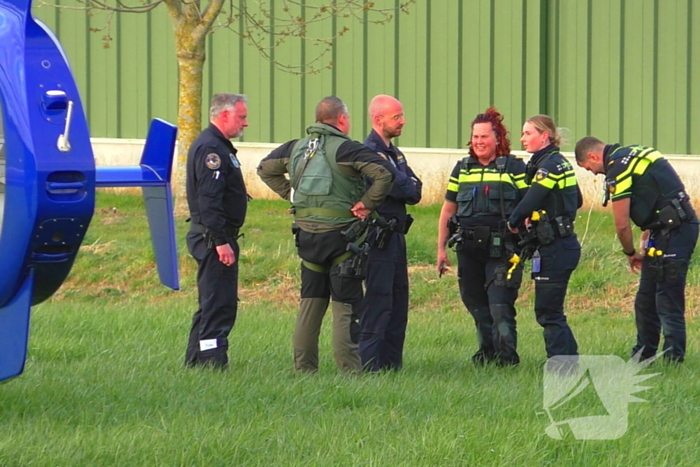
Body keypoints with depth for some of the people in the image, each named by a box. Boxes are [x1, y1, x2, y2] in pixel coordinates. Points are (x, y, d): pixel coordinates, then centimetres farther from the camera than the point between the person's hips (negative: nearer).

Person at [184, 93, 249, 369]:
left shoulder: (216, 146, 19)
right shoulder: (211, 149, -16)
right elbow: (208, 199, -23)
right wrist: (221, 242, -25)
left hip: (213, 239, 11)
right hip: (215, 236, -11)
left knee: (213, 305, 16)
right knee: (218, 305, -11)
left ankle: (195, 363, 21)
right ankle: (213, 364, -12)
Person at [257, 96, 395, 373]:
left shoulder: (296, 148, 9)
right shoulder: (345, 149, -12)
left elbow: (265, 169, 24)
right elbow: (385, 173, -22)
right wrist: (368, 203, -10)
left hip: (306, 233, 6)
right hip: (340, 234, -6)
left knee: (311, 302, 14)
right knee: (346, 305, -2)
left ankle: (303, 367, 15)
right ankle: (348, 369, -4)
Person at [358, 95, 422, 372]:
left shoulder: (393, 153, 19)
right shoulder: (370, 152, -12)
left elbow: (415, 191, 8)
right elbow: (398, 186, -21)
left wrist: (405, 189, -9)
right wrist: (409, 188, -3)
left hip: (395, 237, 10)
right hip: (379, 238, -10)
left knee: (398, 301, 11)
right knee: (379, 301, -10)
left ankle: (391, 363, 16)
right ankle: (368, 366, -10)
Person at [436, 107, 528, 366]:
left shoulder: (514, 168, 2)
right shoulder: (462, 169, 15)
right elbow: (448, 210, 18)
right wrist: (441, 248, 13)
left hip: (502, 249, -5)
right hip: (469, 248, 5)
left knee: (500, 305, -12)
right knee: (476, 305, 9)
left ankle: (506, 356, -9)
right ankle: (487, 352, 21)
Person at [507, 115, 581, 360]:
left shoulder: (550, 165, -15)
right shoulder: (561, 163, 14)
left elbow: (530, 202, -20)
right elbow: (577, 201, 23)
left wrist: (512, 223, -2)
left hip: (555, 248, -10)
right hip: (564, 243, 10)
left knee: (548, 312, -6)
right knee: (550, 312, 15)